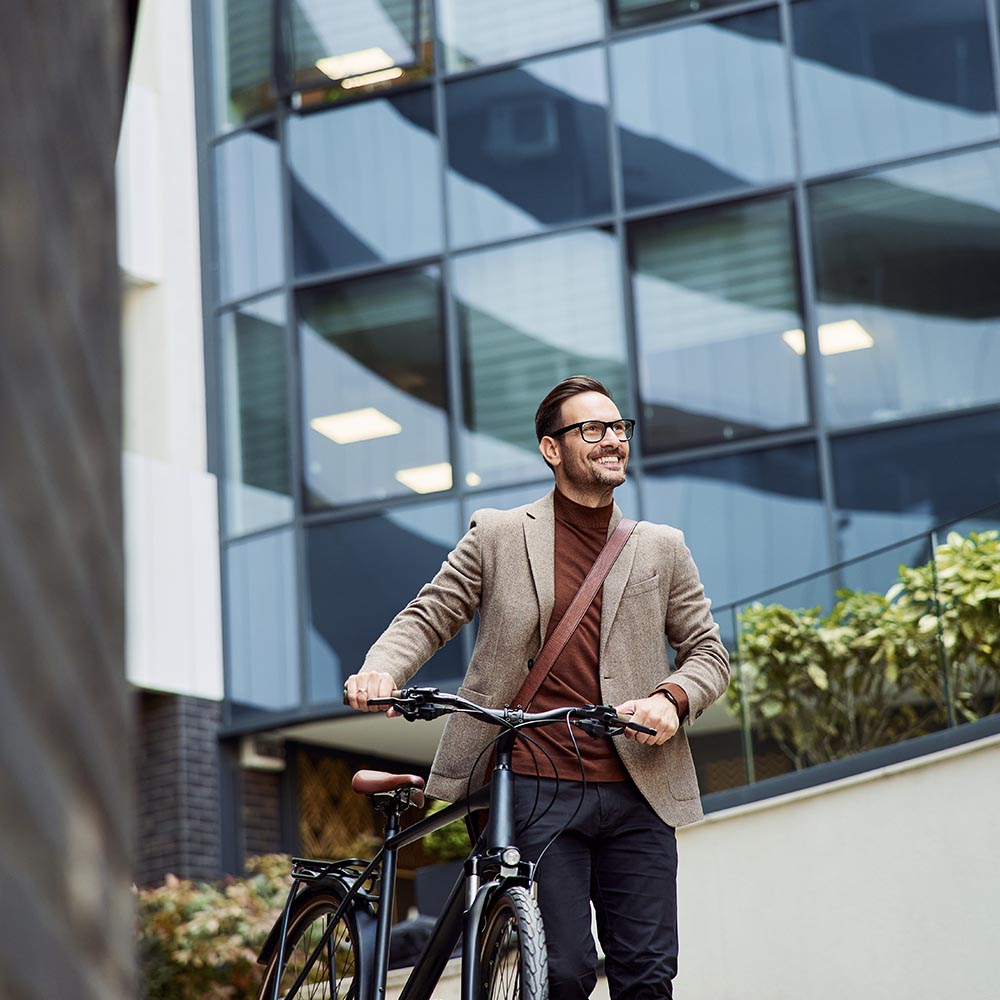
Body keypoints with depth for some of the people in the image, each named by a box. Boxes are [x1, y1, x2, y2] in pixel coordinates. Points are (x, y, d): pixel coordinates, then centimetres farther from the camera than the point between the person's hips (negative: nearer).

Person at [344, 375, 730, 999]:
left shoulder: (662, 549, 14)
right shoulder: (498, 535, 8)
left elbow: (709, 652, 15)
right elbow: (429, 616, 8)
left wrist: (671, 698, -7)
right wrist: (382, 670, -12)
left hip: (637, 795, 3)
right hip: (537, 790, -2)